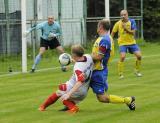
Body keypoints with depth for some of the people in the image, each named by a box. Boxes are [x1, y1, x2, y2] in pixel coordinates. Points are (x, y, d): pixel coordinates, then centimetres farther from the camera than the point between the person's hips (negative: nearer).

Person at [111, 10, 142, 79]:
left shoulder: (132, 21, -6)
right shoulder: (118, 23, -7)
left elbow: (133, 32, -13)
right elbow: (113, 33, 4)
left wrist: (126, 29, -27)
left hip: (132, 42, 2)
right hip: (122, 43, -2)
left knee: (139, 55, -6)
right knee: (122, 57, -21)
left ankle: (137, 71, 18)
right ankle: (120, 74, -8)